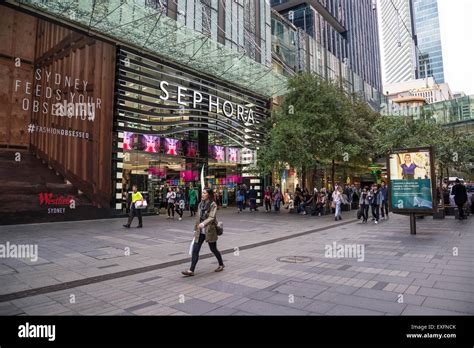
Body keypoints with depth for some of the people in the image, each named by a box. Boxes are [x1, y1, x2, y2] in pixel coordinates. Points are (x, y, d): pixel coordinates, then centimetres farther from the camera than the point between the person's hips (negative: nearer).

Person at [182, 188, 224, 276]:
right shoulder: (200, 204, 9)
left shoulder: (213, 205, -10)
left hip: (209, 231, -6)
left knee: (213, 249, 9)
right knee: (195, 250, -1)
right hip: (200, 231, 6)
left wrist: (203, 223, -38)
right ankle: (191, 270, 2)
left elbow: (211, 217, -22)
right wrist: (196, 229, 15)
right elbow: (198, 217, 15)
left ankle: (221, 265, 32)